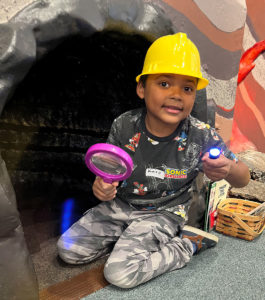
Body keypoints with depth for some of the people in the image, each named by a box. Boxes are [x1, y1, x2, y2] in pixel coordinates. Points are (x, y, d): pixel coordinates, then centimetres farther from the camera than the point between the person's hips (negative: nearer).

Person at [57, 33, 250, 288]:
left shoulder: (202, 137, -19)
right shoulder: (124, 126, -15)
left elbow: (243, 178, -9)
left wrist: (228, 169, -35)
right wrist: (101, 184, -24)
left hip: (163, 213, -3)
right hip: (120, 204, 4)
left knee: (120, 274, -18)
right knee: (68, 250, -1)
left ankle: (187, 244, 2)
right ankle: (130, 236, 13)